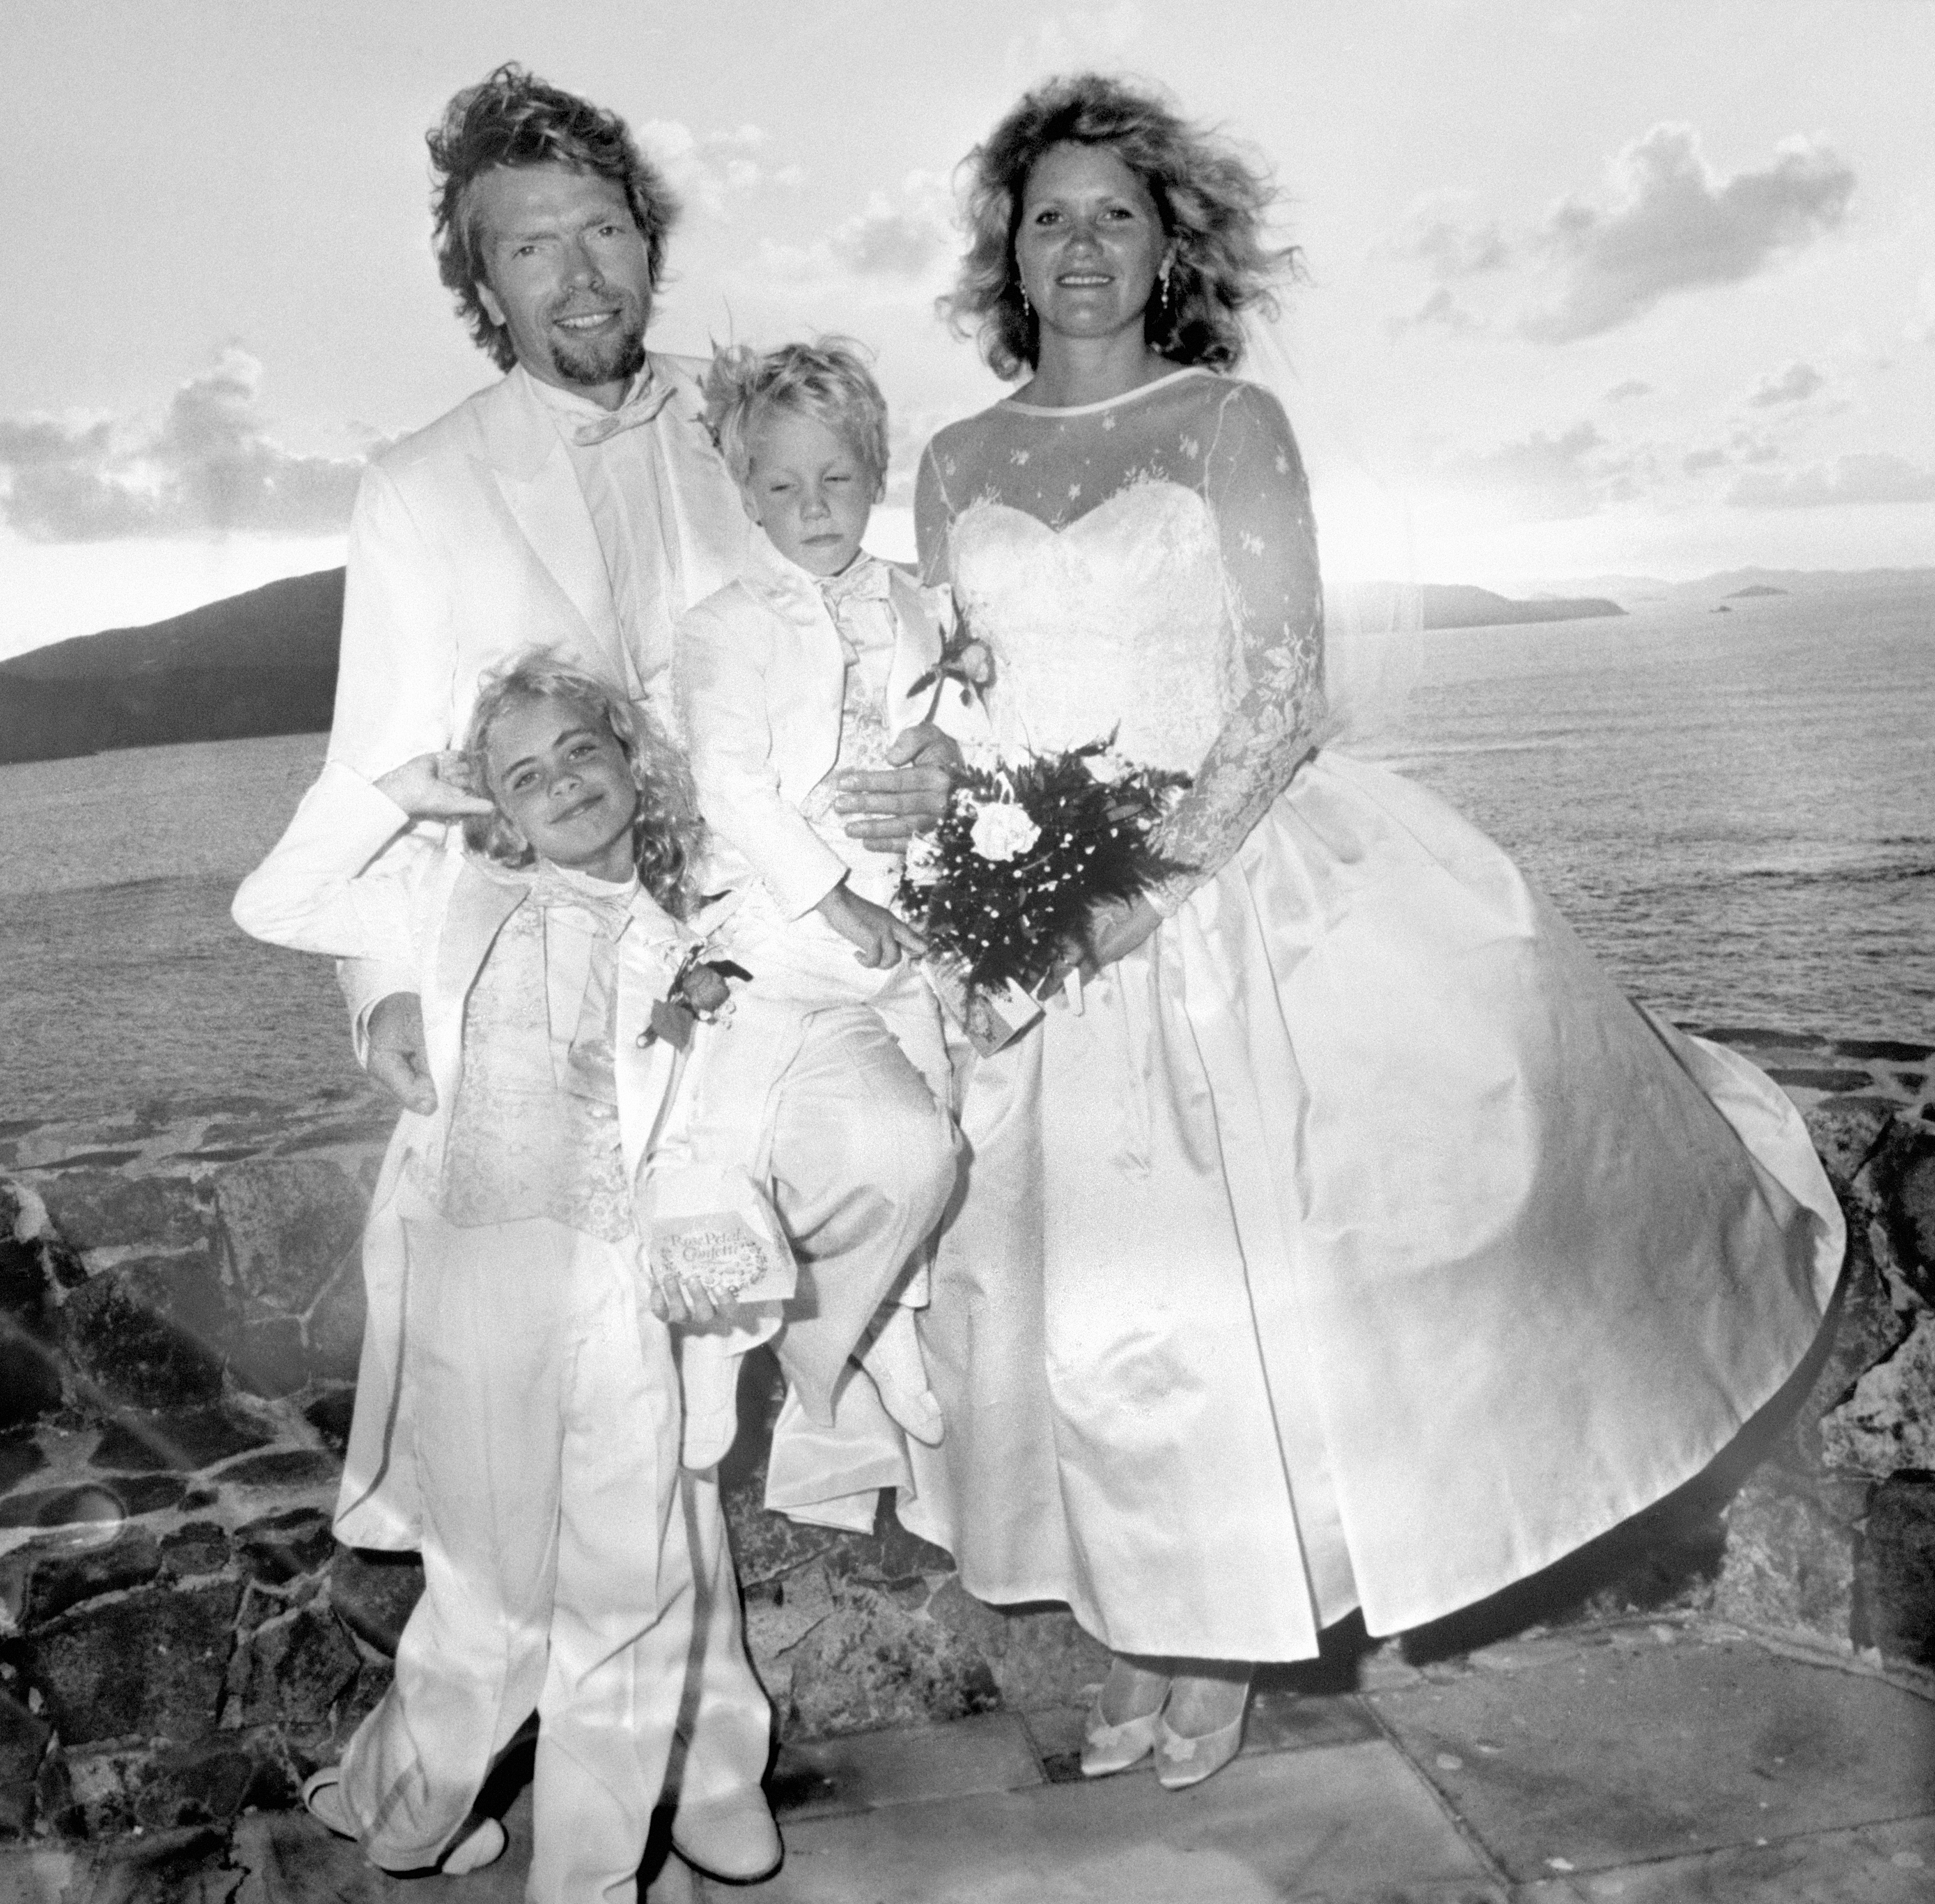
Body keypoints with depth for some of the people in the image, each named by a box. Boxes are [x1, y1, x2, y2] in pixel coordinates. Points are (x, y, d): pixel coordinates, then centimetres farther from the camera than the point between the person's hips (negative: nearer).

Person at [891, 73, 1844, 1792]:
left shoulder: (1231, 420, 1)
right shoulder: (958, 464, 11)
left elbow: (1288, 691, -7)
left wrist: (1167, 872, -18)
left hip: (1226, 878, -3)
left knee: (1230, 1258, 0)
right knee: (1066, 1276, 5)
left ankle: (1222, 1650, 21)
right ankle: (1145, 1639, 24)